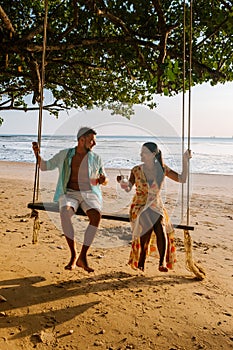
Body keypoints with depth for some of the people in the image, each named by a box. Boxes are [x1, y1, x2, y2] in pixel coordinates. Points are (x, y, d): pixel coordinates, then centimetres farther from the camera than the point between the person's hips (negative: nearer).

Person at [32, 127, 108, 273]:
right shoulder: (64, 154, 7)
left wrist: (102, 180, -8)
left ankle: (82, 257, -24)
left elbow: (105, 179, 16)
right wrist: (37, 154, -8)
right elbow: (44, 166, 11)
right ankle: (74, 254, -21)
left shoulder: (96, 158, 8)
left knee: (96, 216, -33)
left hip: (89, 195, 1)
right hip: (69, 194, 0)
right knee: (65, 213, -36)